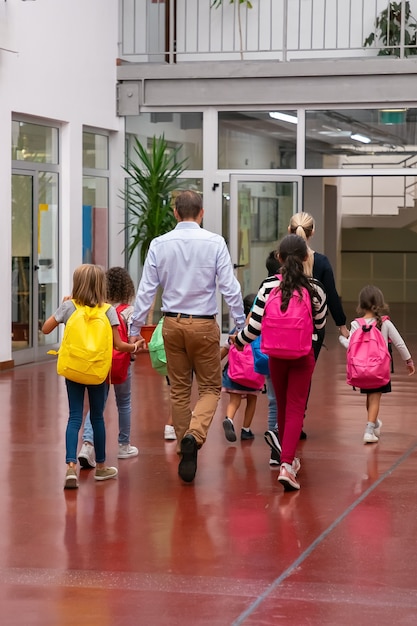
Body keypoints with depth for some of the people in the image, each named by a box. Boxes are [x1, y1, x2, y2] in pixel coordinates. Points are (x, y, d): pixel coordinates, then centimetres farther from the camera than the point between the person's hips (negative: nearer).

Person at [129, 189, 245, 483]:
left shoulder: (159, 244, -1)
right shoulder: (214, 243, -7)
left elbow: (146, 289, -1)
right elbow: (230, 287, -9)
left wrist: (135, 329, 5)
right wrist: (241, 325, -2)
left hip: (173, 324, 3)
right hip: (204, 325, -2)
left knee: (179, 390, 15)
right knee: (210, 387, 7)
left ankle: (186, 449, 21)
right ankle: (194, 436, -19)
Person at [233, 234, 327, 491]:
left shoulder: (269, 286, -9)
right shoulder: (315, 288, -7)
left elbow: (255, 326, -10)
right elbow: (320, 323, 7)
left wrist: (238, 339, 9)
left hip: (276, 354, 1)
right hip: (303, 354, -1)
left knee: (283, 406, 18)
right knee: (295, 408, -2)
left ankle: (288, 458, 33)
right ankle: (287, 464, -17)